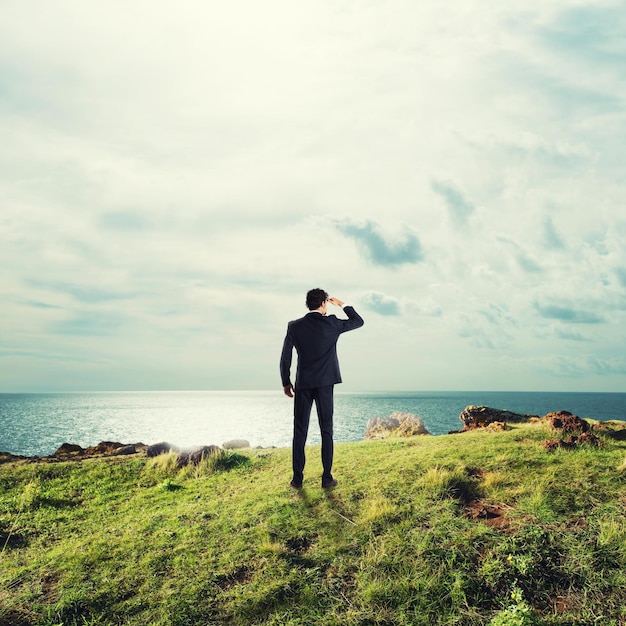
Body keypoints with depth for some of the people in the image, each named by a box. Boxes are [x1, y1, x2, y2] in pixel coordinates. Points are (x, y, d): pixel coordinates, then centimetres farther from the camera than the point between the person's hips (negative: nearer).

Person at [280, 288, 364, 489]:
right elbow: (358, 321, 11)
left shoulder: (294, 326, -2)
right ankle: (327, 477, 7)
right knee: (326, 430, 5)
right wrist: (342, 304, 18)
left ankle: (298, 478, 9)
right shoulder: (331, 323, -5)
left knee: (300, 431, 7)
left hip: (303, 384, 1)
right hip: (325, 384, -1)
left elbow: (285, 358, -1)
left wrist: (286, 382, 11)